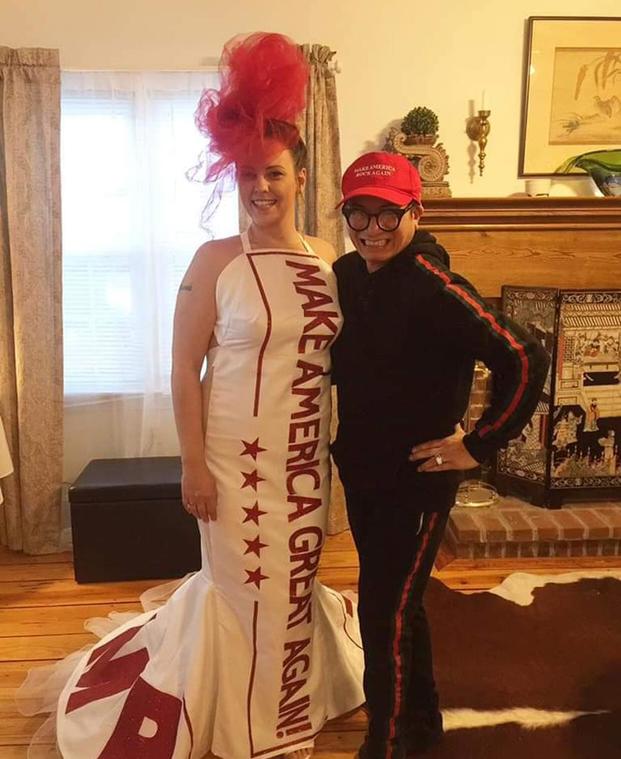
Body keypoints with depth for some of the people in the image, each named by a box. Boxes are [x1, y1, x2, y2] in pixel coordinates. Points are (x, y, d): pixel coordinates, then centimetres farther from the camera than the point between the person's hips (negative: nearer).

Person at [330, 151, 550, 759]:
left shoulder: (434, 287, -21)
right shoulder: (345, 275, 0)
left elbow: (525, 360, -24)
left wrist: (479, 445, -18)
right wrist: (349, 439, 11)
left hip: (418, 478, -7)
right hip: (361, 470, 7)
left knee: (385, 612, 3)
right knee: (395, 601, 21)